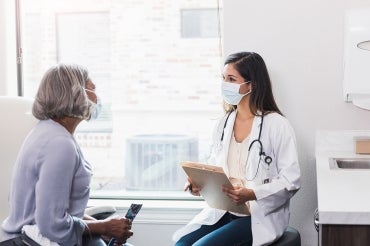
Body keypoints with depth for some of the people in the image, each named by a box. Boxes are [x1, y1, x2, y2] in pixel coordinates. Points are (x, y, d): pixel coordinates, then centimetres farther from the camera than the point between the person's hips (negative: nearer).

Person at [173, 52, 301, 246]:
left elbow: (291, 180, -12)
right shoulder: (223, 125, 10)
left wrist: (251, 194, -25)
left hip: (260, 216, -5)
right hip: (222, 211, 5)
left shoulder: (277, 125, -9)